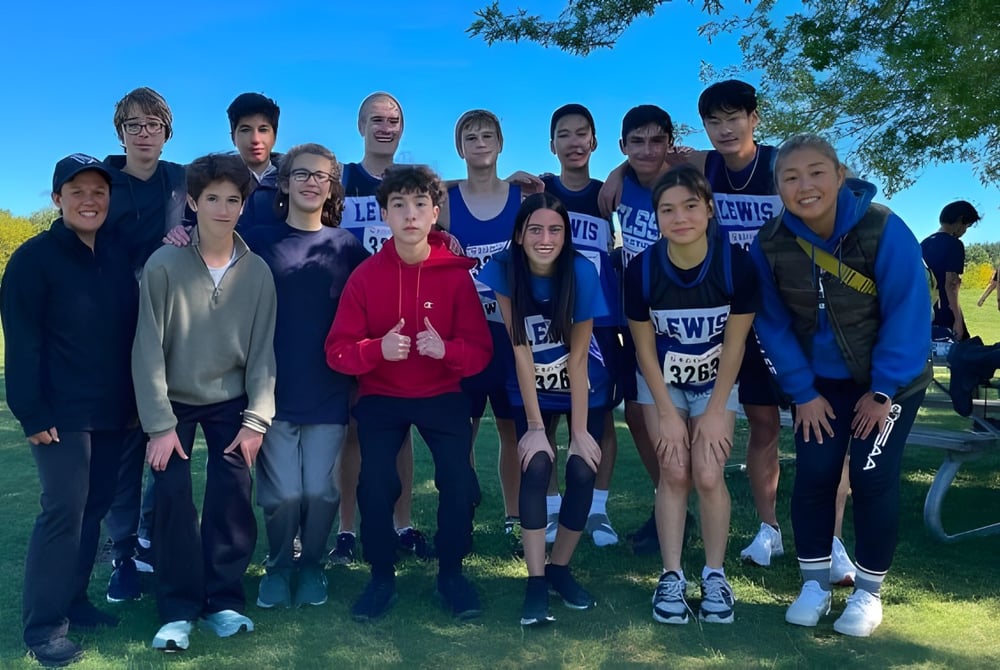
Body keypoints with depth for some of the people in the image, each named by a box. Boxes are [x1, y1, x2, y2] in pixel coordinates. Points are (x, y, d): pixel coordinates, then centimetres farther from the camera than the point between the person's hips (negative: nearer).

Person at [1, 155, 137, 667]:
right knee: (63, 511, -6)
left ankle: (73, 600, 26)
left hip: (111, 412, 6)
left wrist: (134, 399, 11)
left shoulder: (118, 258, 10)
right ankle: (44, 625, 5)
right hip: (60, 412, -6)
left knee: (94, 509, 11)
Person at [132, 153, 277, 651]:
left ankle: (224, 598, 10)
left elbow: (263, 349, -5)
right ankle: (178, 607, 6)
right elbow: (148, 347, -13)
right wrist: (159, 424, -16)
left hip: (230, 401, 1)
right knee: (172, 494, -9)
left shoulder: (257, 271, -8)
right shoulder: (164, 265, -13)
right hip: (173, 401, -1)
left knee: (233, 494, -8)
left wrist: (257, 419, -10)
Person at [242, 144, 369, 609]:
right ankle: (278, 566, 27)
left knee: (319, 490, 3)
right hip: (273, 391, 0)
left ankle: (312, 565, 29)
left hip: (329, 393, 1)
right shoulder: (258, 241, 3)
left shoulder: (347, 245, 5)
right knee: (283, 494, 1)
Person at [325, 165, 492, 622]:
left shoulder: (456, 274, -9)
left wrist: (446, 349, -29)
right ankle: (382, 576, 12)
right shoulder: (365, 275, -8)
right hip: (380, 397, 0)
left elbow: (481, 350, -8)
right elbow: (337, 351, -9)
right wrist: (378, 348, -29)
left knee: (460, 481, -15)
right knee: (375, 483, -16)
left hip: (442, 394, 0)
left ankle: (451, 573, 12)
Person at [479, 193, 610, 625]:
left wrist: (580, 431, -19)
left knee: (582, 471, -10)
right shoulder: (504, 269, -20)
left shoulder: (581, 271, -22)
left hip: (585, 388, 0)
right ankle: (536, 582, -7)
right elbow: (520, 349, -18)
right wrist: (535, 425, -19)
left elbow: (577, 357, -20)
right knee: (536, 467, -17)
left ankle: (560, 568, 13)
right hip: (530, 390, 0)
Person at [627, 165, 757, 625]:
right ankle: (671, 577, 6)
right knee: (674, 473, -5)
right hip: (661, 383, 0)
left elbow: (734, 344, -14)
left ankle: (715, 576, 9)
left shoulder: (736, 264, -24)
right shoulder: (641, 269, -22)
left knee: (708, 475, -8)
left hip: (715, 383, 0)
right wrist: (667, 413, -12)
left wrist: (715, 410, -12)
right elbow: (645, 349, -12)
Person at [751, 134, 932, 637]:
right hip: (820, 382, 3)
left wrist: (883, 389, -17)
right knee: (813, 476, -1)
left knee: (872, 478, -5)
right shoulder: (770, 244, -14)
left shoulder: (883, 229, -23)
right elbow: (774, 324, -7)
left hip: (890, 380, -2)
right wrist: (802, 392, -10)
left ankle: (868, 592, 15)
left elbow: (908, 313, -19)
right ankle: (814, 585, 17)